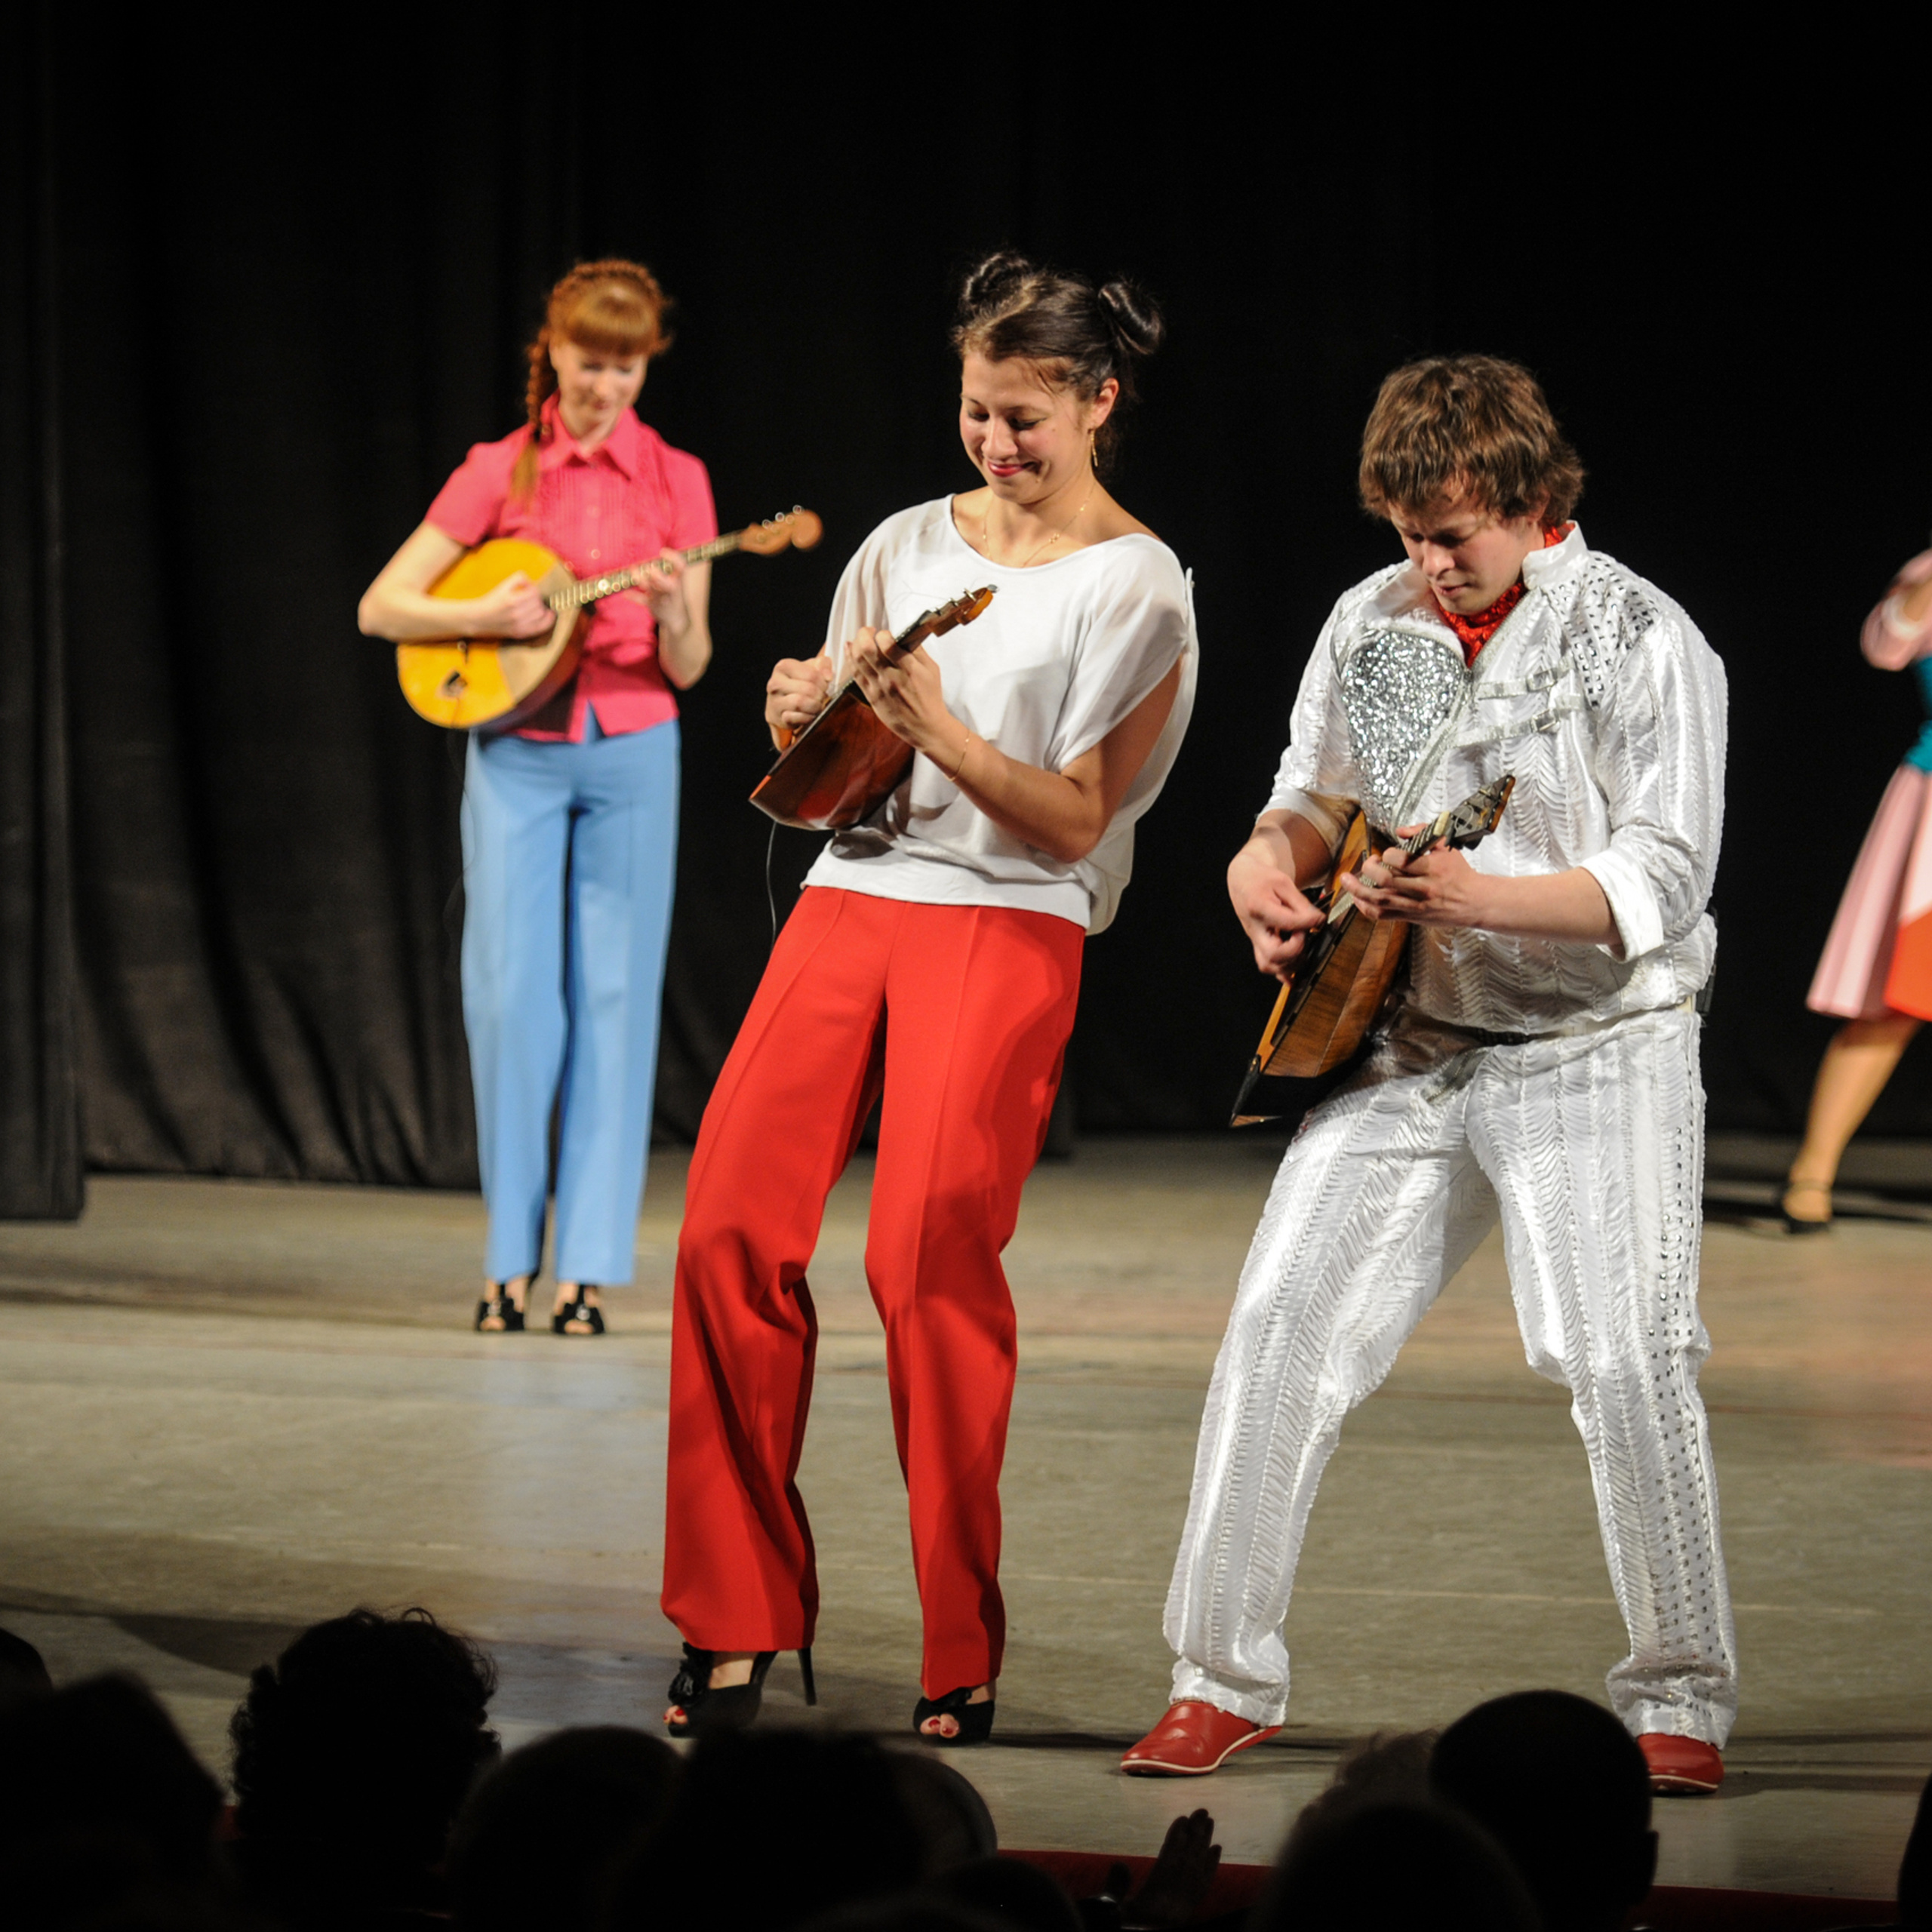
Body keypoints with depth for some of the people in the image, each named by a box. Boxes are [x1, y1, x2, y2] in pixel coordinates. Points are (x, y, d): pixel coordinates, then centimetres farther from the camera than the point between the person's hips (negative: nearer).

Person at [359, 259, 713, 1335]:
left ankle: (590, 1266, 2)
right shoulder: (498, 475, 1)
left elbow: (689, 669, 0)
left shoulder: (676, 481, 2)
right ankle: (512, 1258, 5)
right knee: (511, 995, -5)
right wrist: (483, 616, -16)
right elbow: (381, 607, 1)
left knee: (613, 998, -1)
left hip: (632, 756, 0)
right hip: (517, 751, 0)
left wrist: (677, 621, -22)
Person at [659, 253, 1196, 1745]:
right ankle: (739, 1622, 1)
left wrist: (943, 734, -18)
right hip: (851, 897, 5)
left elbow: (1076, 821, -6)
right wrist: (804, 722, -2)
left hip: (1010, 926, -5)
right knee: (733, 1229, -9)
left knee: (929, 1255, -17)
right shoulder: (906, 547, 16)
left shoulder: (1136, 587, 2)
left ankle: (962, 1659, -8)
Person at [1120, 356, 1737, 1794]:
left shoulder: (1641, 641, -11)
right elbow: (1318, 794, 20)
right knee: (1280, 1328, -3)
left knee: (1624, 1359, -16)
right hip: (1409, 1048, 5)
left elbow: (1661, 882, -17)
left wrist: (1474, 896, -31)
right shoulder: (1372, 623, 8)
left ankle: (1682, 1701, -3)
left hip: (1599, 1053, -5)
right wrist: (1270, 861, -5)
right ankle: (1226, 1680, 7)